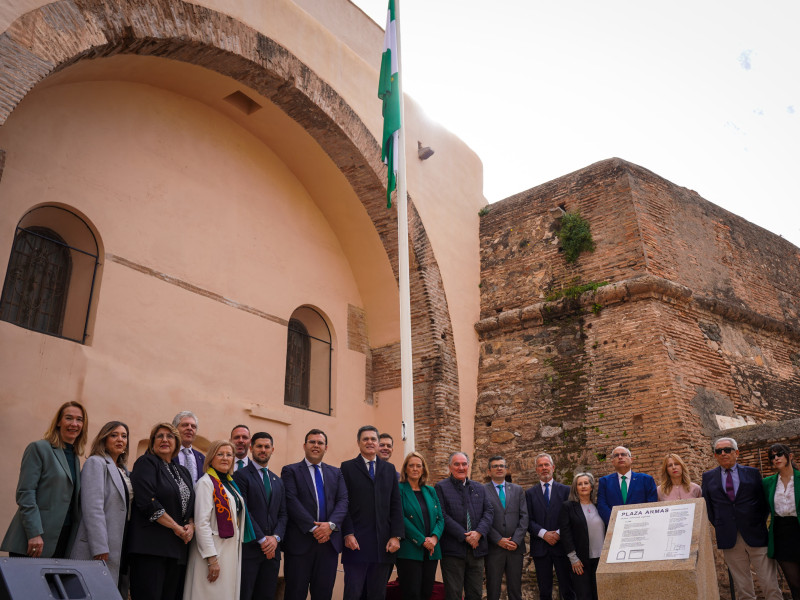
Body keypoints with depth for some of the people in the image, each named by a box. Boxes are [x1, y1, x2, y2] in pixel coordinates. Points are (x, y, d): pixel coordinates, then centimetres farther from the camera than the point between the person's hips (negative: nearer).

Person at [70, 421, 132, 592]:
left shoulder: (123, 470, 19)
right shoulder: (96, 463, -5)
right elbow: (92, 508, -15)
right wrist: (100, 549, -21)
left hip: (120, 548, 8)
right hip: (100, 552, -8)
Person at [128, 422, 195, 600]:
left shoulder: (183, 472, 20)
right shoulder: (146, 463, 0)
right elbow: (147, 502, -13)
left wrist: (191, 526, 0)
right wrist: (176, 527, -11)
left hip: (177, 547, 7)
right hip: (150, 545, -6)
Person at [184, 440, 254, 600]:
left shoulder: (230, 483, 15)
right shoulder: (206, 482, -9)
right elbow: (202, 523, -16)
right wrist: (212, 559, -20)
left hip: (232, 550, 8)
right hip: (214, 551, -8)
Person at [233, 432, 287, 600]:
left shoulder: (278, 481, 19)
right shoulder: (241, 475, -2)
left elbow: (283, 514, 14)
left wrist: (275, 537, -4)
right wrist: (262, 539, -12)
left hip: (272, 549, 6)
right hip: (249, 548, -5)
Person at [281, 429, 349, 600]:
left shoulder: (336, 473, 16)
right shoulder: (290, 471, 3)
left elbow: (343, 501, 6)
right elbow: (291, 501, -8)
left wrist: (331, 524, -12)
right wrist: (313, 528, -15)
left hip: (329, 540, 4)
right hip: (300, 541, -3)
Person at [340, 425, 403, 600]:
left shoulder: (389, 469, 14)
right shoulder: (347, 467, 4)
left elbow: (396, 505, 10)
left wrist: (396, 536, -1)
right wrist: (348, 534, -12)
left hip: (383, 544, 3)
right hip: (356, 542, -3)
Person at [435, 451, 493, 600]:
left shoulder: (480, 488, 15)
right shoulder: (441, 487, 0)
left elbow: (489, 511, 7)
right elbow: (443, 515, -9)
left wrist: (479, 532, -11)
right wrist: (464, 536, -14)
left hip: (476, 548, 4)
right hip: (453, 550, -4)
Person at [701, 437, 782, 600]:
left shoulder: (752, 473, 7)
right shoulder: (708, 477, 8)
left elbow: (764, 501, 9)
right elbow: (707, 506, 11)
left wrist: (759, 524, 1)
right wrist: (719, 526, 5)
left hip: (756, 537, 0)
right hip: (729, 539, 1)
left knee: (771, 586, -1)